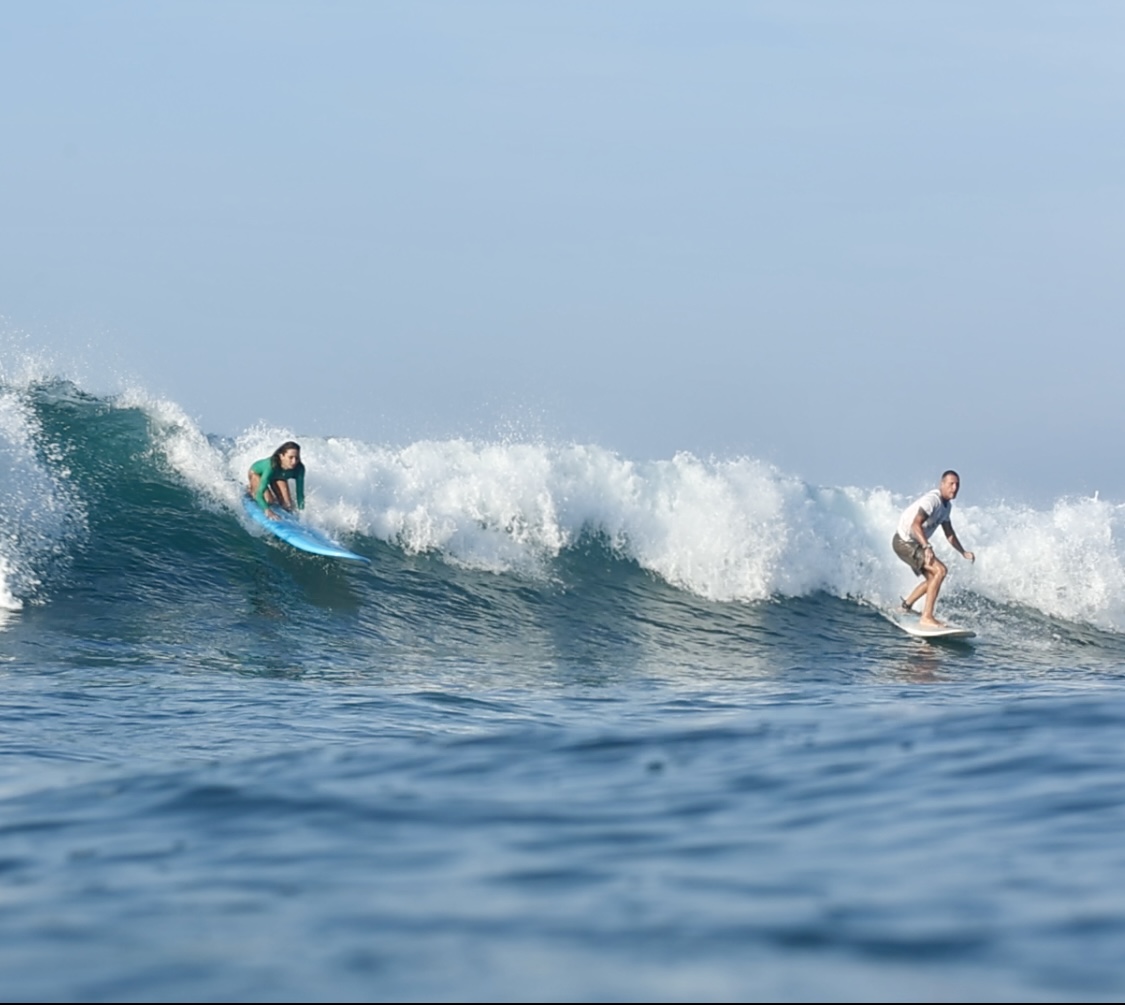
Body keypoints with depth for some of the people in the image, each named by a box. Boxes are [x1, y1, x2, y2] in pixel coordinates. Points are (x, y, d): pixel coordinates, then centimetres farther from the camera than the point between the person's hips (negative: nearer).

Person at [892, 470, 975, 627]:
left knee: (933, 578, 21)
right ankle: (927, 617, -23)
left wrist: (963, 552, 12)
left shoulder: (947, 505, 7)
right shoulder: (932, 500, -24)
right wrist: (927, 547, -48)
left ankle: (906, 606, 37)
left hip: (914, 543, 10)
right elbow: (916, 524, -37)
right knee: (940, 570, -20)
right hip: (904, 542, -10)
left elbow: (949, 533, 19)